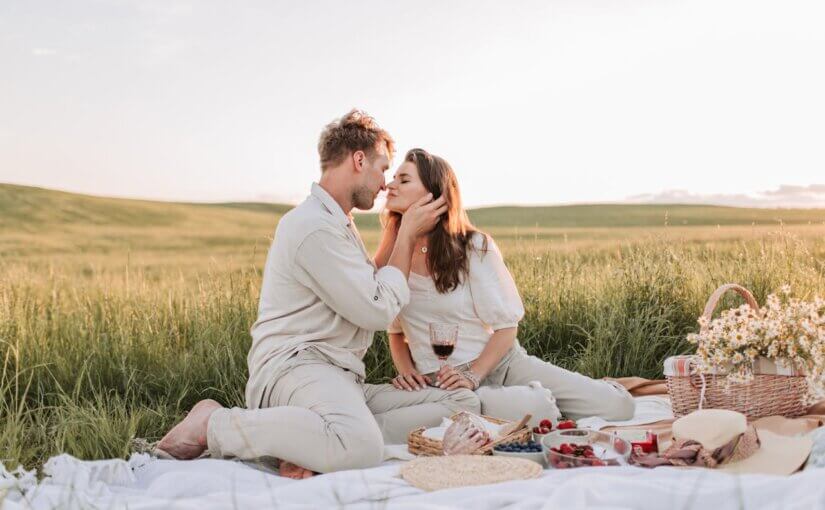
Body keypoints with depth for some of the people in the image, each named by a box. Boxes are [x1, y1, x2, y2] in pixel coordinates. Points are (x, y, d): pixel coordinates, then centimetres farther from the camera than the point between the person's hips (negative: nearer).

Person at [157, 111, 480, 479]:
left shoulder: (338, 224, 23)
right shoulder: (315, 226, -12)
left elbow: (371, 288, 37)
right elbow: (379, 311, -9)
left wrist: (401, 232, 29)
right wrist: (407, 235, 1)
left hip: (338, 378, 10)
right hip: (293, 366, -10)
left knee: (463, 403, -4)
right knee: (360, 448, -42)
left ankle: (317, 444, -16)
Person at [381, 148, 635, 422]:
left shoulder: (474, 247, -4)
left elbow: (506, 326, -4)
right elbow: (395, 331, 14)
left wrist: (473, 375, -18)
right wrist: (406, 371, -6)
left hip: (502, 365, -1)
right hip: (441, 386, 1)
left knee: (616, 406, -15)